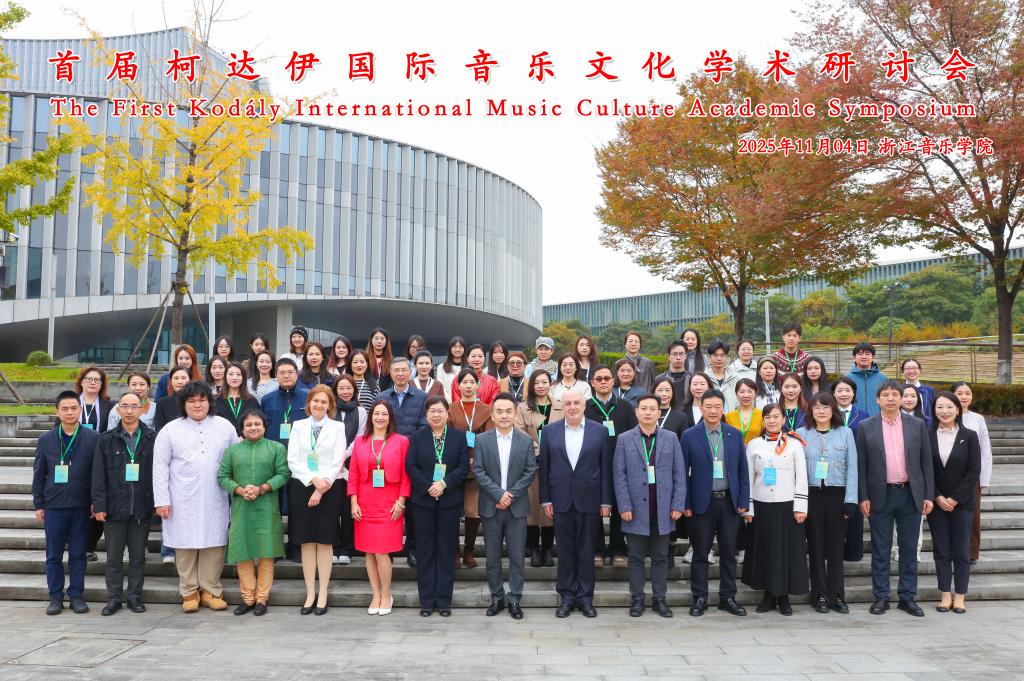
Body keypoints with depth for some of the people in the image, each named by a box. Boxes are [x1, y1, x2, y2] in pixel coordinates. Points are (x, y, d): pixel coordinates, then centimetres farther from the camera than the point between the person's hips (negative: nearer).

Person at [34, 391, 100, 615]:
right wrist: (38, 504, 5)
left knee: (78, 554, 7)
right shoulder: (46, 439, 4)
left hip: (81, 505, -1)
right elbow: (38, 474, 8)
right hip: (53, 505, 1)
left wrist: (96, 502, -3)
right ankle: (56, 596, 19)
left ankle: (76, 595, 17)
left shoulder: (93, 438, -2)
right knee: (54, 555, 8)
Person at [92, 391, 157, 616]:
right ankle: (114, 598, 18)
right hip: (115, 506, 1)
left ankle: (135, 596, 20)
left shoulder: (152, 439, 1)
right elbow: (98, 475, 1)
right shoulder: (106, 439, 3)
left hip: (142, 507, 0)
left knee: (138, 555, 9)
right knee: (114, 556, 8)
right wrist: (99, 505, -6)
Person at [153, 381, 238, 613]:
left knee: (214, 545, 3)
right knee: (185, 546, 3)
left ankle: (211, 591, 14)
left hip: (215, 501, 1)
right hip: (183, 503, -1)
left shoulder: (225, 427, 7)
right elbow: (160, 467, 1)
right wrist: (162, 500, -5)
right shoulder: (170, 430, 2)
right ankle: (189, 592, 15)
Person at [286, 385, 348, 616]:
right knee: (306, 542, 4)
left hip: (328, 489, -2)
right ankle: (310, 594, 12)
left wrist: (321, 489, -12)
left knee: (325, 542, 2)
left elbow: (337, 462, -5)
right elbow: (292, 460, 0)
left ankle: (322, 595, 9)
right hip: (301, 487, 2)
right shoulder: (298, 426, 7)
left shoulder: (337, 427, 2)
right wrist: (313, 479, -13)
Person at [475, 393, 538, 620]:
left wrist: (511, 495, -12)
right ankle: (496, 597, 20)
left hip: (517, 506, 0)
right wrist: (498, 494, -14)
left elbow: (530, 471, -2)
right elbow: (478, 471, -4)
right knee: (492, 556, 8)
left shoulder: (525, 440, 1)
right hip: (490, 506, 0)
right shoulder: (482, 440, 0)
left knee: (517, 556, 3)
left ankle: (515, 599, 13)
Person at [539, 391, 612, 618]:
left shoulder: (600, 431, 0)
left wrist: (605, 501, -2)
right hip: (561, 500, 1)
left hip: (588, 500, -1)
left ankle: (585, 597, 17)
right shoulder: (550, 431, 3)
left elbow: (606, 468, 0)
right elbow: (544, 467, 3)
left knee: (586, 550, 7)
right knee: (565, 550, 8)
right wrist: (545, 499, -1)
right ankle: (566, 596, 18)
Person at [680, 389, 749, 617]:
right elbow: (684, 472, -2)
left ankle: (727, 597, 20)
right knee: (700, 553, 5)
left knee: (728, 552, 9)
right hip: (702, 502, -2)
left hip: (729, 501, 2)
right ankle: (699, 598, 15)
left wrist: (743, 501, 0)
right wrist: (686, 504, -7)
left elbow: (742, 470, 7)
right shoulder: (689, 436, -3)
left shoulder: (735, 435, 5)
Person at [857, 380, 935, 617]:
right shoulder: (866, 427, 0)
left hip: (911, 495, 1)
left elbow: (926, 462, 5)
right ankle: (881, 597, 13)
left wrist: (929, 495, 0)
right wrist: (863, 497, -5)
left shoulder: (917, 425, 5)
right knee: (880, 550, 5)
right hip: (880, 496, -1)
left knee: (909, 549, 8)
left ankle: (907, 597, 17)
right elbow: (861, 465, 0)